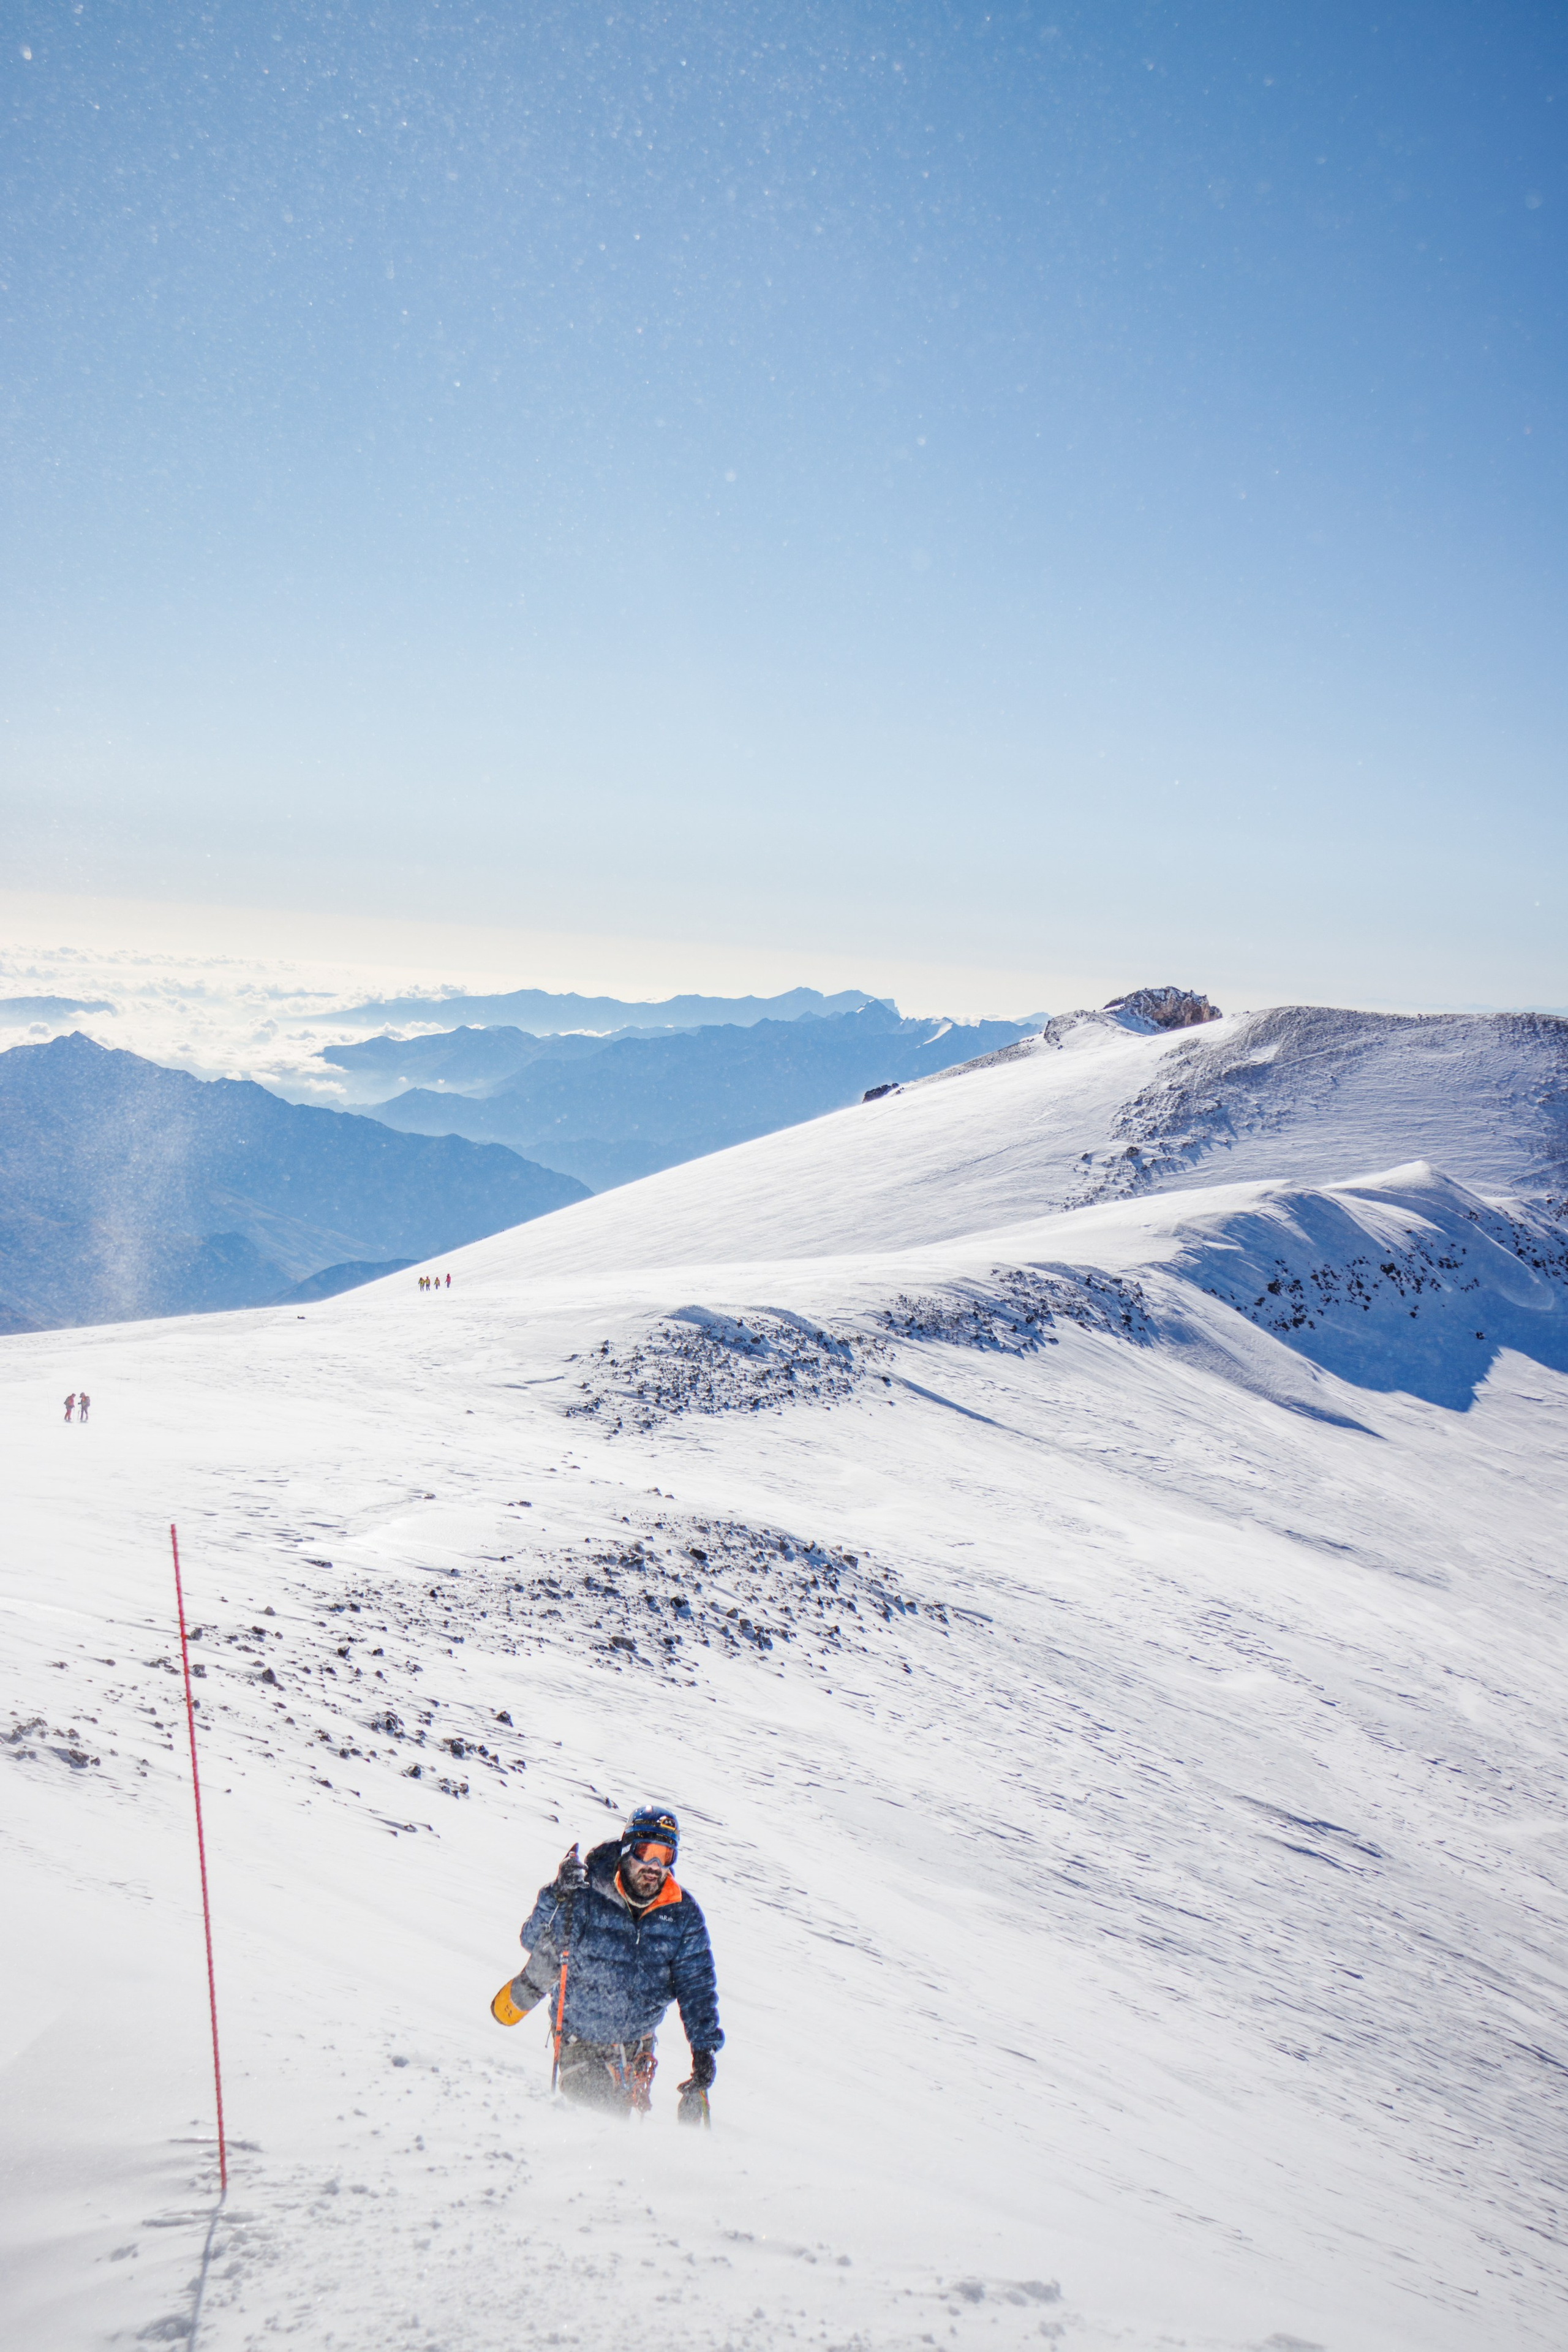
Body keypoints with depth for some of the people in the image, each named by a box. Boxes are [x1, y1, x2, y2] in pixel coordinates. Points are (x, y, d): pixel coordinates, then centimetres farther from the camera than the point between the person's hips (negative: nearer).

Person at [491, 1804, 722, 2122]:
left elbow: (696, 1985, -3)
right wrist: (558, 1897, -36)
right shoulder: (587, 1895, -17)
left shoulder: (683, 1914, -8)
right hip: (579, 2040, -3)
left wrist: (704, 2046, -10)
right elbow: (534, 1942, -21)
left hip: (635, 2044, 4)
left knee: (623, 2113, 18)